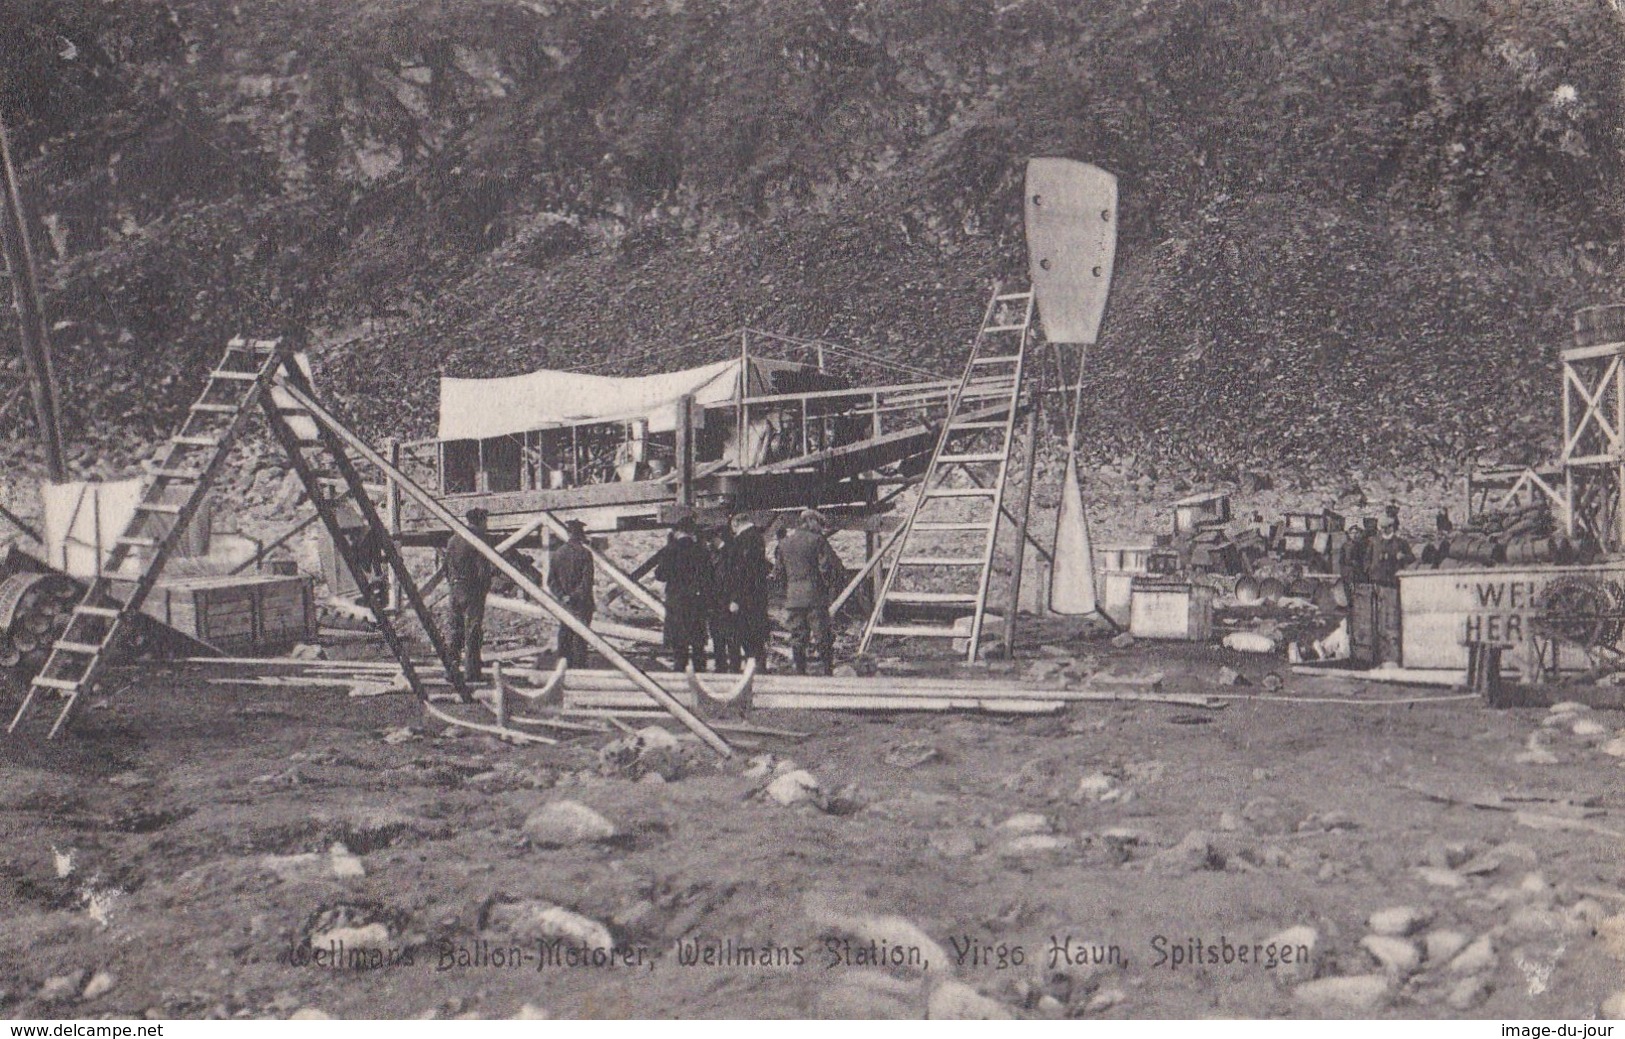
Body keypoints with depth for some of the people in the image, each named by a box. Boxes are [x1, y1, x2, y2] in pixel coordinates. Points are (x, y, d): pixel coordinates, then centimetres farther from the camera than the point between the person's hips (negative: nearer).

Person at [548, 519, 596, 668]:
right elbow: (587, 581, -14)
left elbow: (551, 580, 5)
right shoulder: (584, 553, -10)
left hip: (564, 604, 5)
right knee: (580, 636, -2)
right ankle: (578, 666, -3)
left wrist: (562, 597, 2)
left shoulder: (558, 553, 5)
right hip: (581, 605, -5)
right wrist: (576, 596, -7)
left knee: (564, 635, 10)